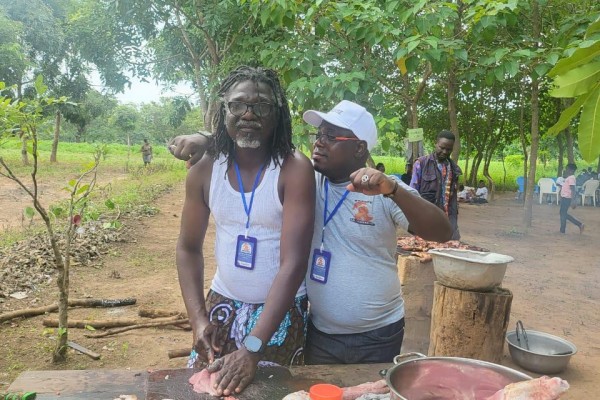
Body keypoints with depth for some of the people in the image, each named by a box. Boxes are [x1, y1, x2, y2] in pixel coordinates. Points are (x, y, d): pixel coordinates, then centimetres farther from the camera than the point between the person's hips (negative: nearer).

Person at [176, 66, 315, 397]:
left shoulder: (294, 169, -19)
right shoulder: (205, 170, -6)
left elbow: (293, 263, -24)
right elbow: (189, 248, 3)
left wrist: (252, 348, -29)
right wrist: (198, 319, -8)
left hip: (281, 309, -3)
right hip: (222, 303, 4)